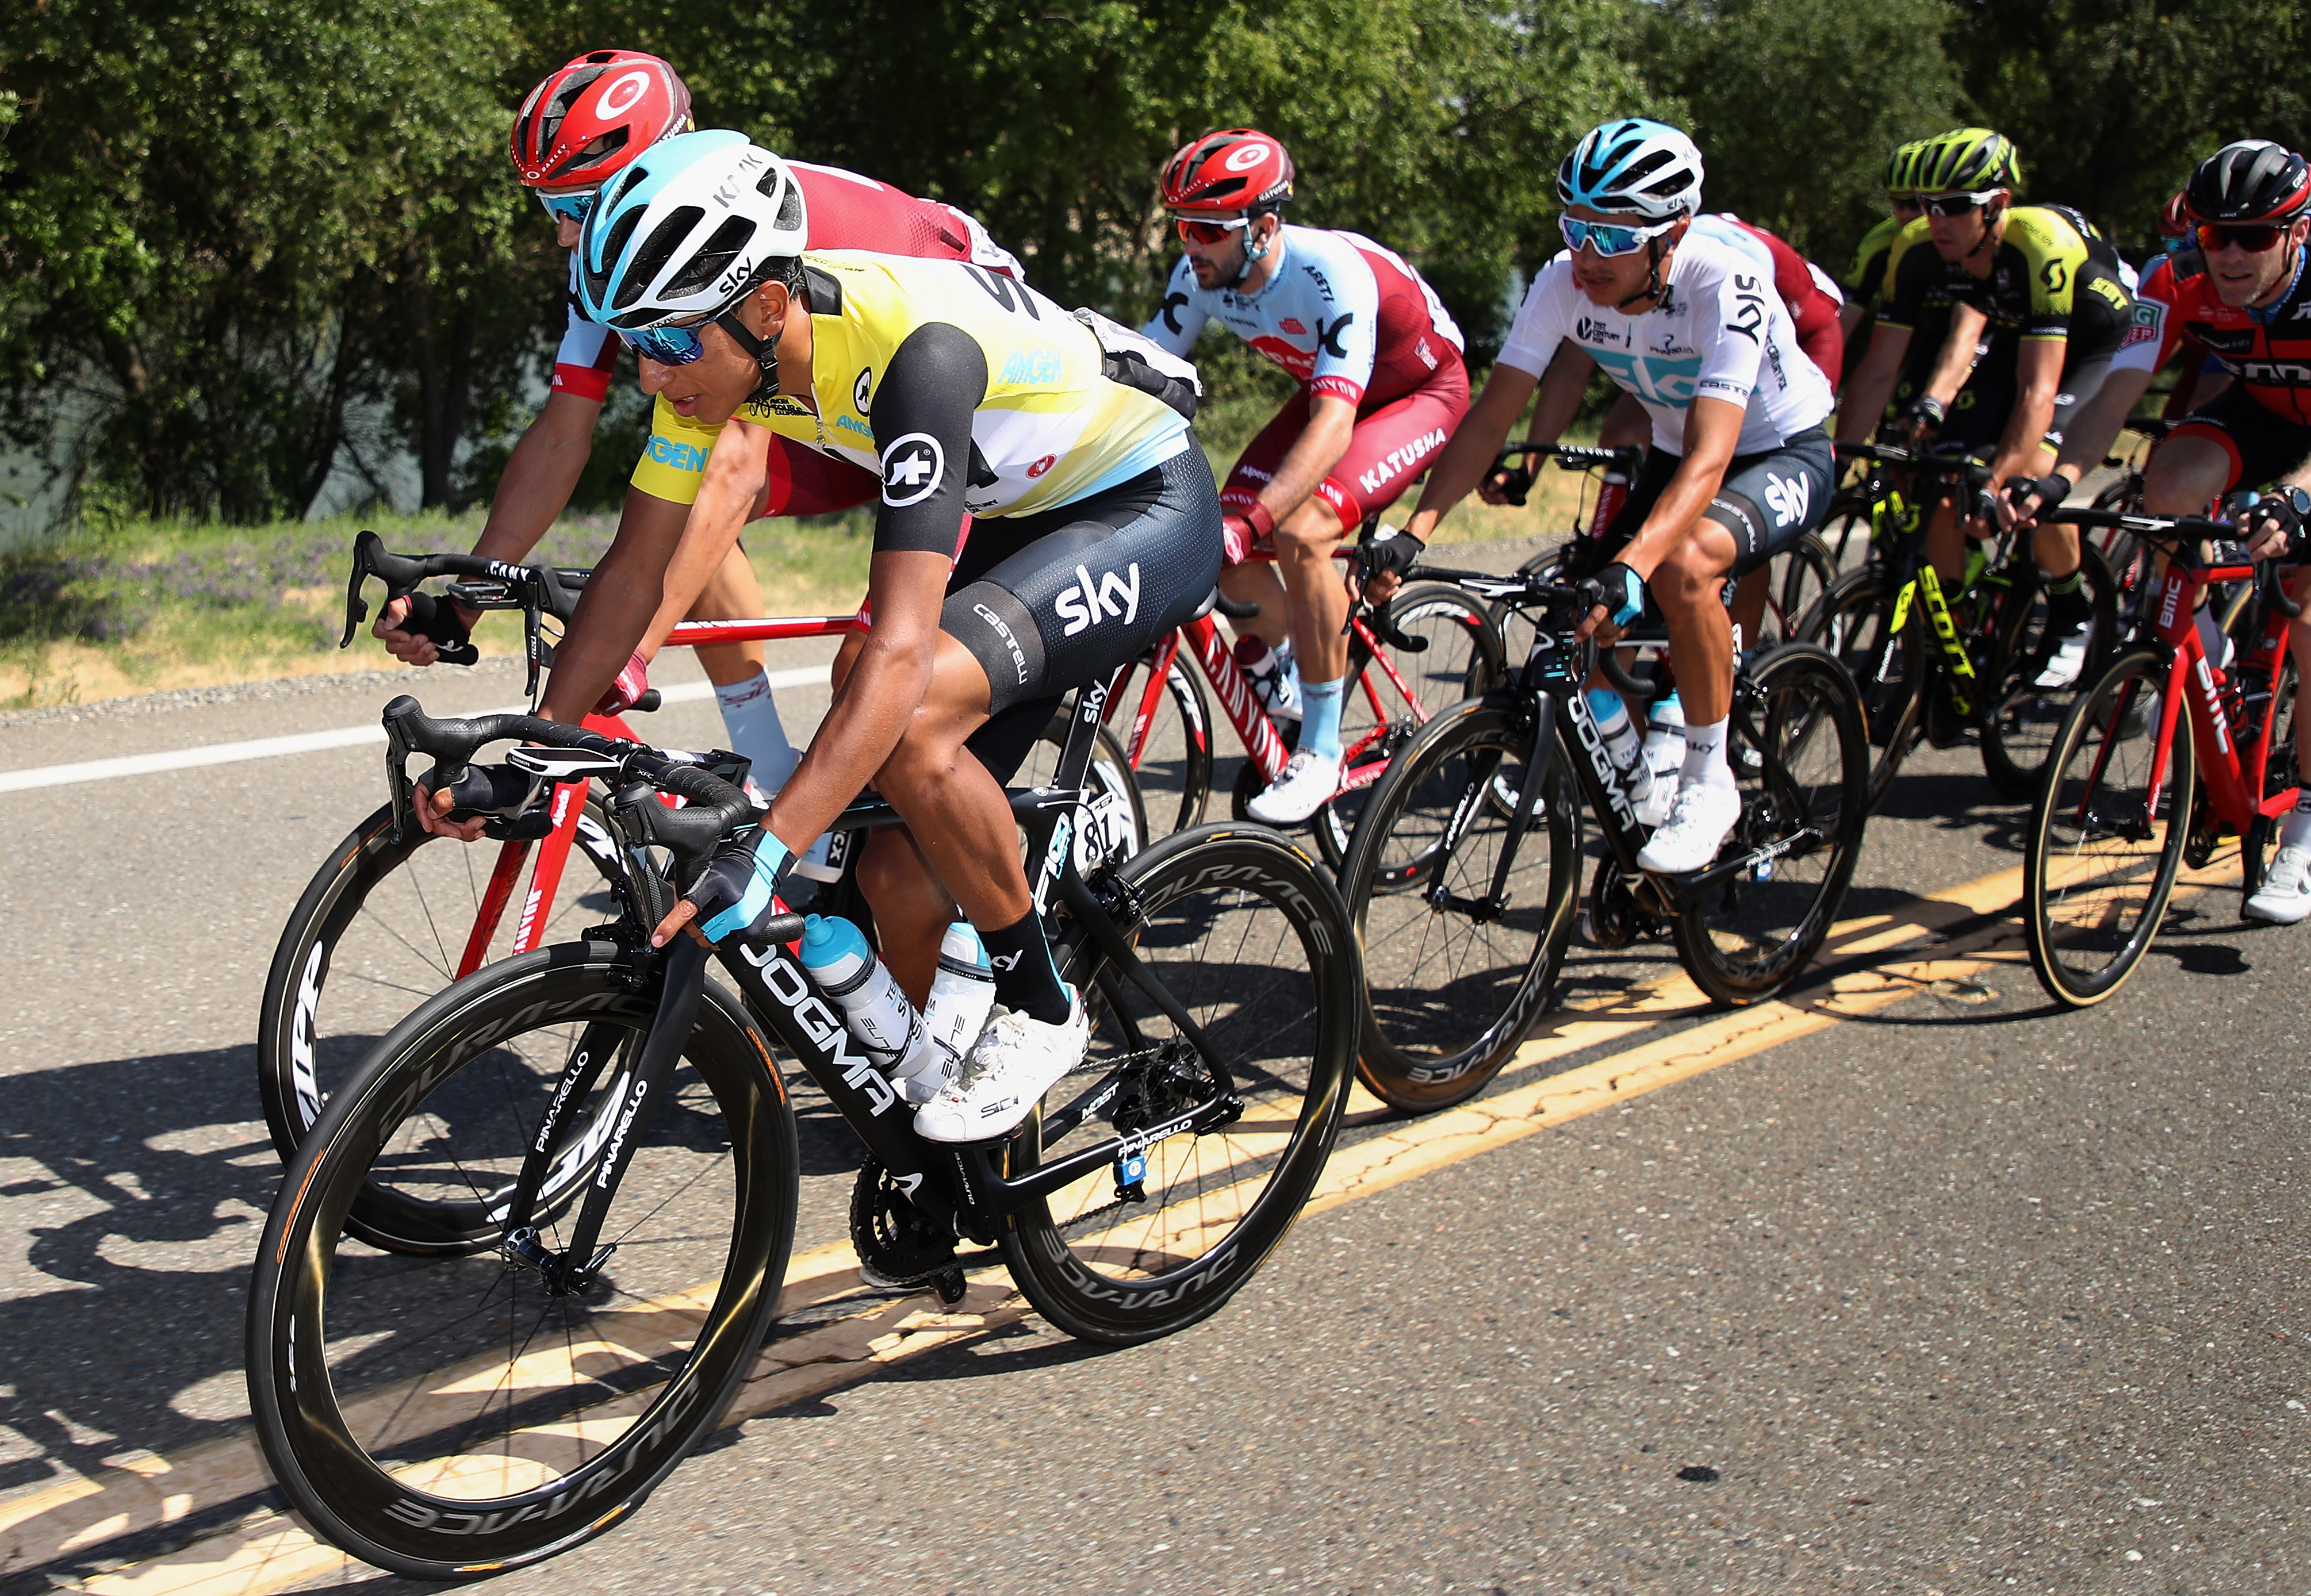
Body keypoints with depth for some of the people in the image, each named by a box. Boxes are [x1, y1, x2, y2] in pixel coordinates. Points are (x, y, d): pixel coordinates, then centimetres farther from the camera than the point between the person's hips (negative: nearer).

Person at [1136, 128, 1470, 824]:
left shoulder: (1334, 272, -37)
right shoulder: (1200, 275, -17)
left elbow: (1333, 426, -45)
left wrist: (1252, 522, -55)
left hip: (1422, 390, -7)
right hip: (1326, 392, 7)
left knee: (1298, 534, -29)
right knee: (1220, 543, -13)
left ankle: (1322, 752, -16)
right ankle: (1289, 669, 18)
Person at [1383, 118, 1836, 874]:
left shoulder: (1724, 285, -34)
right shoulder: (1566, 282, -20)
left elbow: (1708, 461, -43)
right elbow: (1492, 414, -18)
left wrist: (1631, 569, -58)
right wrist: (1416, 529, -32)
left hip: (1783, 455, -6)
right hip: (1675, 452, 6)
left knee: (1682, 564, -36)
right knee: (1588, 632, -9)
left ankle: (1710, 784, -17)